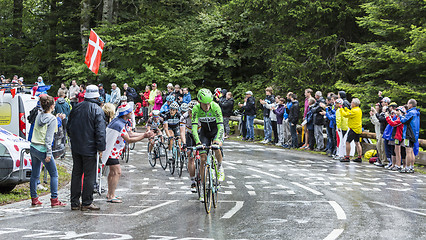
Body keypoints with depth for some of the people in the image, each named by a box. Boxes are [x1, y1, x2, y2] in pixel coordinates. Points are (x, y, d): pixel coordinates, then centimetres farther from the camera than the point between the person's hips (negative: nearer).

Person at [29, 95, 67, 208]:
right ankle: (54, 200, -1)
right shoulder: (52, 119, -11)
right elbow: (48, 138, -15)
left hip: (33, 147, 7)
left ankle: (34, 199, 18)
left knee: (34, 175, 13)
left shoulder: (39, 116, 7)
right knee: (54, 174, 2)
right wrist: (48, 154, -15)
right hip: (42, 149, -7)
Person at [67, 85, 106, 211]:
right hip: (89, 148, -6)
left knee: (76, 173, 12)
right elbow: (100, 131, -16)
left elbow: (69, 127, 16)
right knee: (89, 175, 1)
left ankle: (74, 202, 14)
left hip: (75, 147, 6)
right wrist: (101, 148, -11)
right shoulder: (97, 110, -11)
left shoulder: (76, 108, 8)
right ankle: (87, 203, 3)